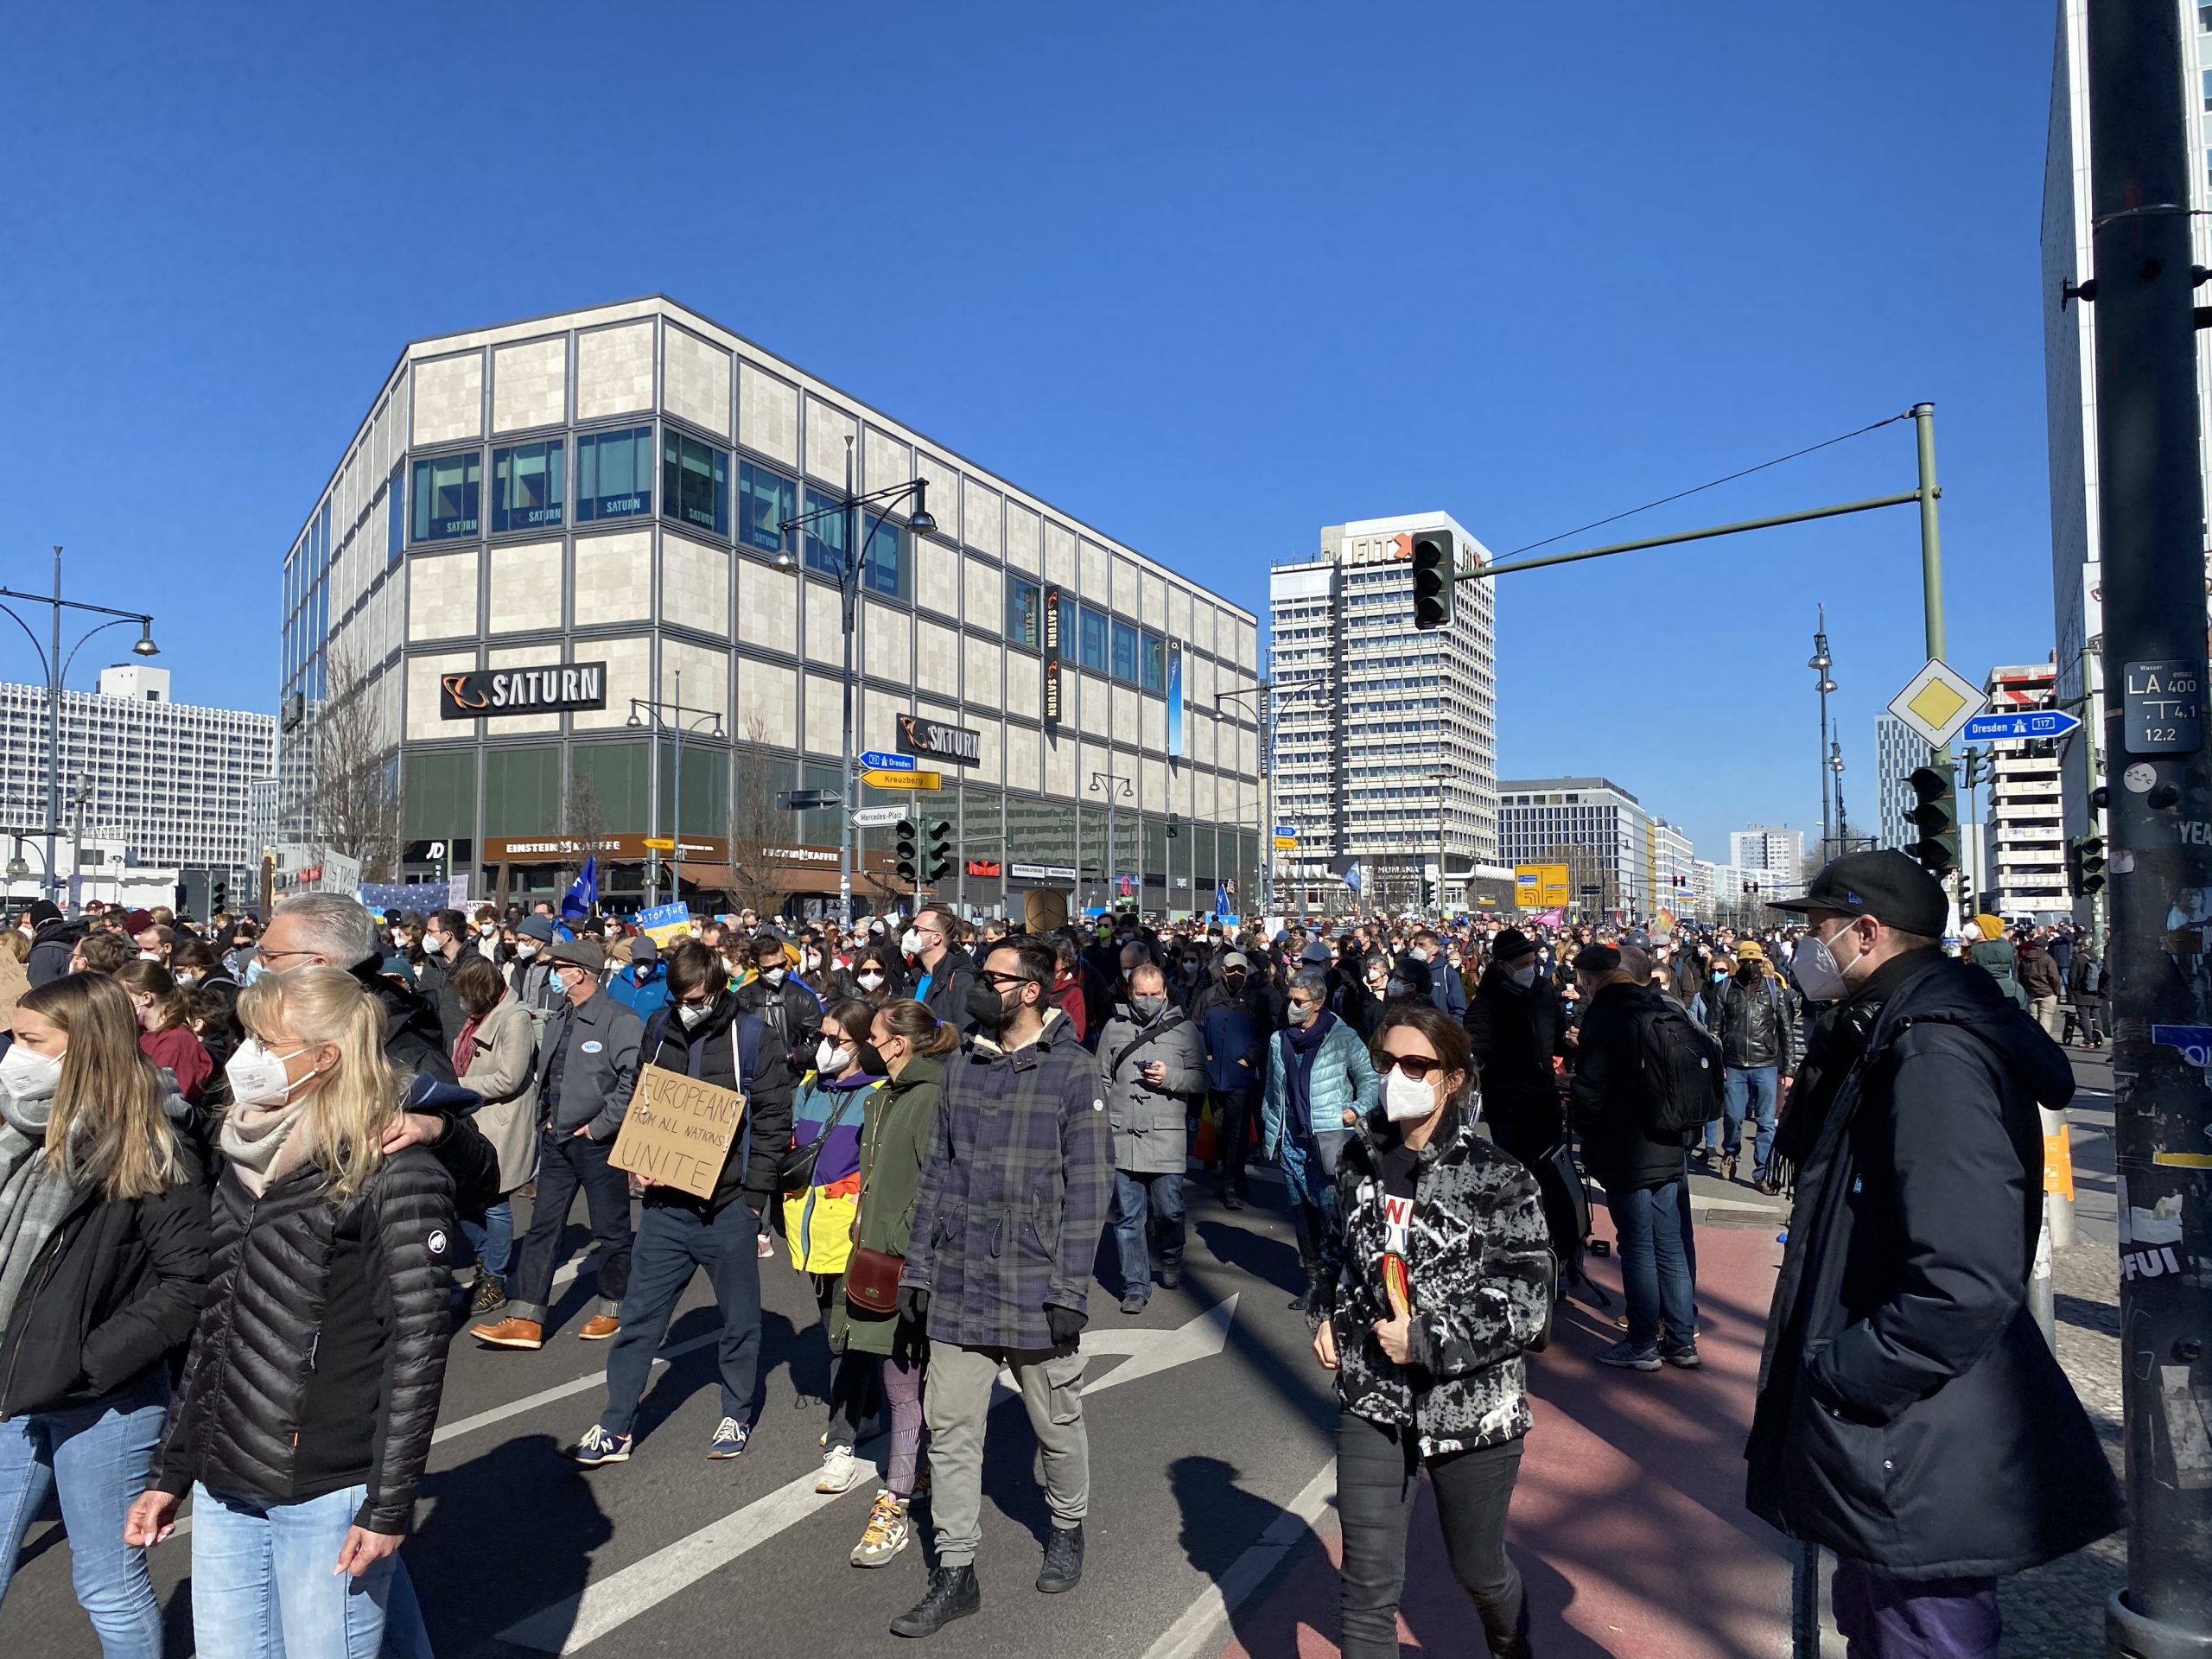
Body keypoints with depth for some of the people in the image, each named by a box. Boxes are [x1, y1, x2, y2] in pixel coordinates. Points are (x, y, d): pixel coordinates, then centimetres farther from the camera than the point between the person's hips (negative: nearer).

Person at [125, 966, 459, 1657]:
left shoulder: (393, 1173, -14)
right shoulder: (246, 1161, 9)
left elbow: (417, 1343, -15)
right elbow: (214, 1328, 15)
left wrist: (389, 1503, -15)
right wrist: (171, 1471, 16)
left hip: (328, 1494, -7)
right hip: (224, 1487, 7)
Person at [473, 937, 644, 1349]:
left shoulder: (618, 1021, -17)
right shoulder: (558, 1021, 10)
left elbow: (635, 1079, -24)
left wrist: (601, 1125, -19)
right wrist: (546, 1117, 11)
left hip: (597, 1142, -8)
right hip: (556, 1140, 8)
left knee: (611, 1230, 7)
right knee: (542, 1226, 8)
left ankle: (613, 1310, 23)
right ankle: (525, 1320, 13)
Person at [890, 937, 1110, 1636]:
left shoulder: (1073, 1070, -9)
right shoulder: (964, 1066, 6)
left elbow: (1088, 1186, -10)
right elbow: (939, 1171, 10)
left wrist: (1070, 1290, -13)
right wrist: (918, 1266, 7)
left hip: (1036, 1286, -4)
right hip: (959, 1283, 4)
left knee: (1057, 1425, 14)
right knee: (950, 1427, 7)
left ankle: (1067, 1527, 40)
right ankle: (955, 1573, 22)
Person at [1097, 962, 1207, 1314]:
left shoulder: (1184, 1029, 4)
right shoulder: (1115, 1027, 9)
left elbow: (1201, 1080, 2)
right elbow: (1102, 1081, 12)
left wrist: (1170, 1077, -14)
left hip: (1167, 1137, -1)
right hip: (1121, 1137, 2)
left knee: (1169, 1211, 5)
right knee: (1127, 1216, 4)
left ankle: (1171, 1259, 35)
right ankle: (1135, 1286, 15)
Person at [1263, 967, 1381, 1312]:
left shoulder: (1342, 1038, -5)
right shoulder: (1279, 1041, 10)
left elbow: (1370, 1079, 1)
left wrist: (1357, 1109, -12)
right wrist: (1269, 1133, 15)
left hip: (1328, 1138, -5)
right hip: (1291, 1138, 5)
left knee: (1330, 1210, -8)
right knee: (1302, 1211, 9)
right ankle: (1312, 1277, 20)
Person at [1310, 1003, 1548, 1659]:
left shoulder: (1497, 1177, -15)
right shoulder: (1359, 1158, -2)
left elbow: (1528, 1304, -16)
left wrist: (1427, 1341, -20)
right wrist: (1327, 1317, 1)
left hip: (1474, 1405, -2)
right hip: (1373, 1401, 3)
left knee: (1477, 1568, 21)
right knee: (1368, 1584, 1)